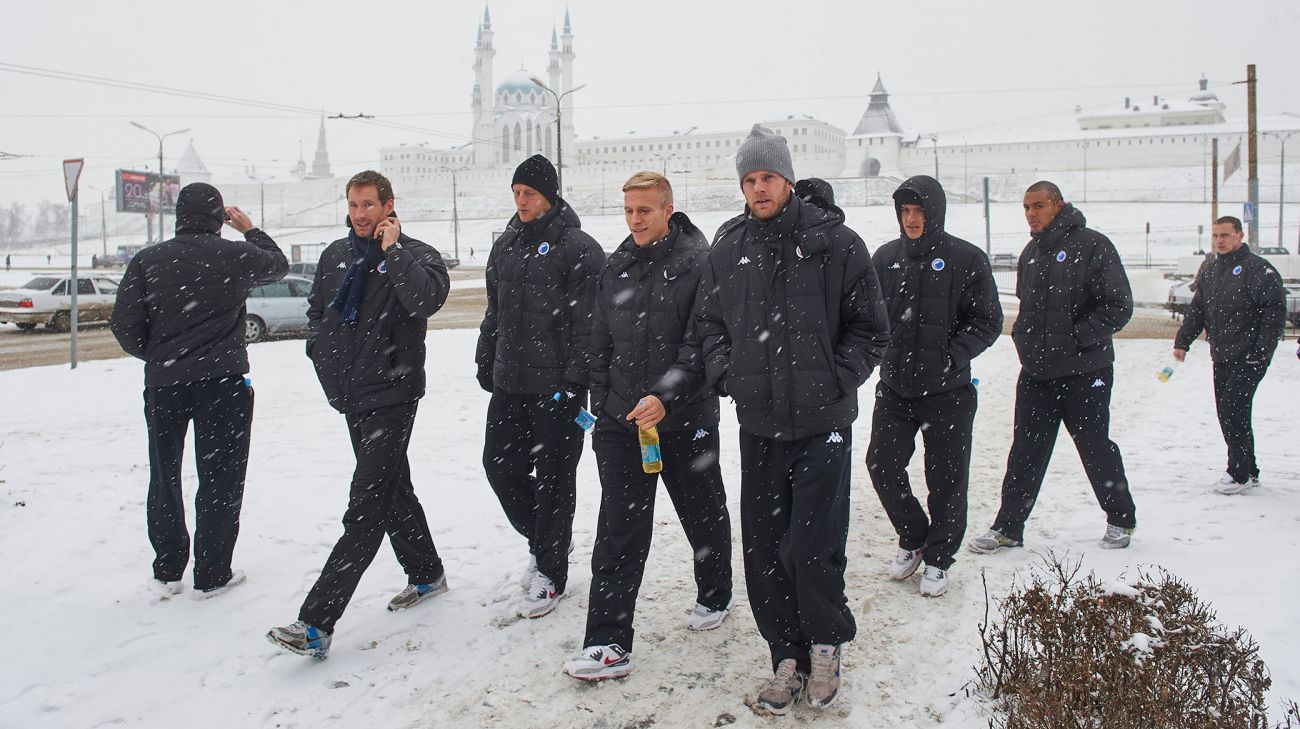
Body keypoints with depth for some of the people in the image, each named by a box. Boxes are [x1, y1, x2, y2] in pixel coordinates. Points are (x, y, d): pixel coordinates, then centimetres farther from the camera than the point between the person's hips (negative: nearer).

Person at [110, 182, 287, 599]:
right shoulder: (237, 256, -5)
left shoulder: (146, 262, -2)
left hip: (162, 382, 2)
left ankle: (167, 573, 22)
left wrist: (156, 357, 12)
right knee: (220, 478, 7)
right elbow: (279, 265, 15)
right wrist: (249, 229, 27)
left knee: (164, 478, 16)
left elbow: (125, 325, -5)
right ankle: (211, 575, 11)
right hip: (223, 379, -2)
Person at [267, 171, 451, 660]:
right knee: (393, 492, 19)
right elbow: (316, 310, 24)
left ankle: (316, 623, -15)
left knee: (365, 510, -11)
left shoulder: (415, 254, -7)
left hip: (391, 398, -8)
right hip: (351, 398, 8)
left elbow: (426, 299, -28)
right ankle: (426, 574, 38)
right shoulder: (336, 256, 11)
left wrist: (393, 250, -22)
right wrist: (323, 355, 12)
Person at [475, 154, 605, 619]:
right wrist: (485, 362, 18)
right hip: (508, 381, 7)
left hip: (556, 384, -7)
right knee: (500, 464, 8)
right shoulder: (504, 247, 14)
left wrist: (574, 379, -18)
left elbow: (587, 321, -14)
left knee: (554, 476, 1)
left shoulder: (577, 248, -9)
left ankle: (551, 571, 14)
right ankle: (542, 540, 31)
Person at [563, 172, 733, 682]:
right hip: (621, 420, 4)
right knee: (619, 532, -1)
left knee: (703, 515, 17)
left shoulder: (700, 264, -9)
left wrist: (665, 397, -25)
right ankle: (608, 643, 0)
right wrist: (601, 405, 12)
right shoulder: (616, 269, 8)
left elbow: (700, 344, -16)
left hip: (685, 419, -3)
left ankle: (714, 597, 42)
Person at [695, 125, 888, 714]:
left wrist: (836, 380, -10)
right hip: (758, 422, 4)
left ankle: (827, 643, 20)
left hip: (821, 421, -4)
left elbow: (869, 327, 1)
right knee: (763, 550, 7)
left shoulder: (834, 242, -3)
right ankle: (787, 658, 23)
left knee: (812, 548, -8)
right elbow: (709, 322, 17)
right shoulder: (727, 248, 7)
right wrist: (725, 372, 2)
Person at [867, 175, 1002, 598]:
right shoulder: (885, 257, 6)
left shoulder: (966, 259, -6)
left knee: (947, 478, 5)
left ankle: (938, 557, 24)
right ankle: (913, 538, 27)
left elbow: (988, 321, -5)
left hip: (948, 392, -3)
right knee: (882, 466, 3)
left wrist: (952, 357, -17)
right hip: (894, 389, 4)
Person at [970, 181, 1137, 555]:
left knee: (1095, 447, 7)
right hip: (1036, 372, 6)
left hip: (1084, 372, -6)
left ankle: (1121, 520, 26)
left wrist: (1073, 338, -19)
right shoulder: (1031, 252, 12)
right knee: (1026, 450, 6)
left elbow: (1118, 308, -13)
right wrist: (1022, 334, 6)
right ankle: (1008, 527, 11)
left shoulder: (1092, 245, -10)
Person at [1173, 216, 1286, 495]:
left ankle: (1239, 473, 0)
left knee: (1232, 410, -11)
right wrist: (1182, 341, 9)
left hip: (1248, 357, -8)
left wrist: (1262, 350, -19)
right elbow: (1197, 310, 19)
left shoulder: (1257, 269, -9)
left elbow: (1275, 311, -14)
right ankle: (1248, 471, 20)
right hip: (1221, 357, 8)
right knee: (1227, 413, 9)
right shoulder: (1209, 272, 14)